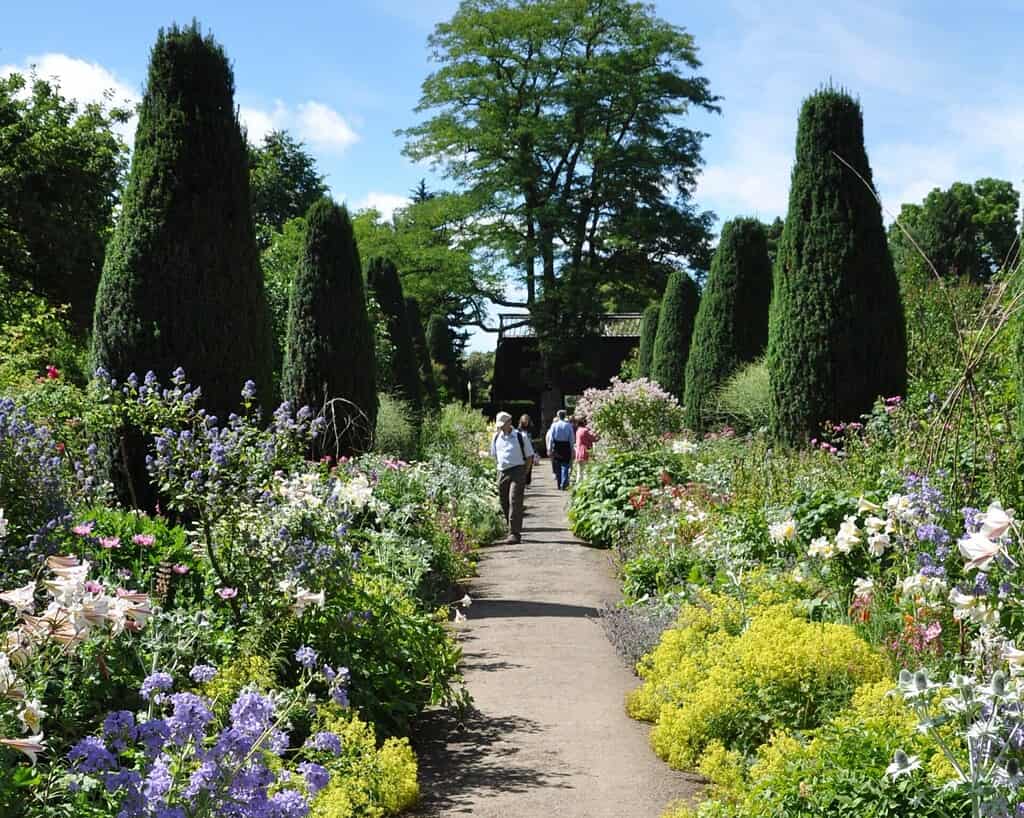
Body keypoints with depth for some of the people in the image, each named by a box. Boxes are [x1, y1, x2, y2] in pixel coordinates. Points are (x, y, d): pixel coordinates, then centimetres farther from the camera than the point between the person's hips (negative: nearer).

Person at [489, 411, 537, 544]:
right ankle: (513, 530, 25)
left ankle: (514, 534, -14)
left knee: (515, 502, -13)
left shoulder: (521, 437, -3)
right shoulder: (496, 438, 10)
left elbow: (530, 456, 2)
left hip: (517, 471, -5)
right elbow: (494, 455, 24)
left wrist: (523, 472, -3)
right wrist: (500, 465, 11)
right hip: (502, 472, 5)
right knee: (504, 502, 8)